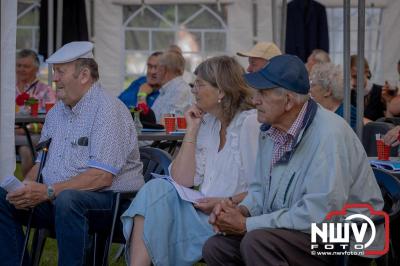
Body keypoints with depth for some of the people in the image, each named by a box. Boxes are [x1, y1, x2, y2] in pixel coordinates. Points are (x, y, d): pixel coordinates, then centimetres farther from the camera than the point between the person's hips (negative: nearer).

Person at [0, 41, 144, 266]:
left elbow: (102, 177, -20)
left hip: (109, 199, -8)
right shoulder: (56, 112, 16)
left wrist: (48, 192, -24)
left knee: (67, 199, -38)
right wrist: (27, 188, -5)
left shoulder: (110, 110, -11)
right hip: (55, 200, 8)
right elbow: (41, 163, 18)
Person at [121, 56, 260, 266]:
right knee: (157, 189, -18)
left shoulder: (250, 123, -9)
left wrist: (226, 203, -18)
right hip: (204, 210, 7)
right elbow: (182, 181, 5)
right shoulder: (207, 123, 13)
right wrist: (191, 131, 4)